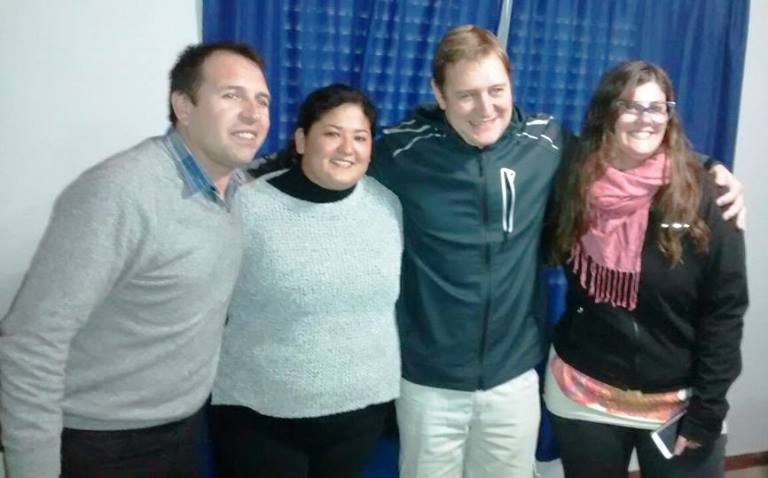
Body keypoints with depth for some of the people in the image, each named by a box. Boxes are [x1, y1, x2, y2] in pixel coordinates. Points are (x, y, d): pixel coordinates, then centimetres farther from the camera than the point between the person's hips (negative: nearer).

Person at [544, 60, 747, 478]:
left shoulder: (700, 195, -11)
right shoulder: (575, 187, -3)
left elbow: (726, 309, -9)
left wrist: (707, 412, -9)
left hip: (680, 402, -2)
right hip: (584, 395, 2)